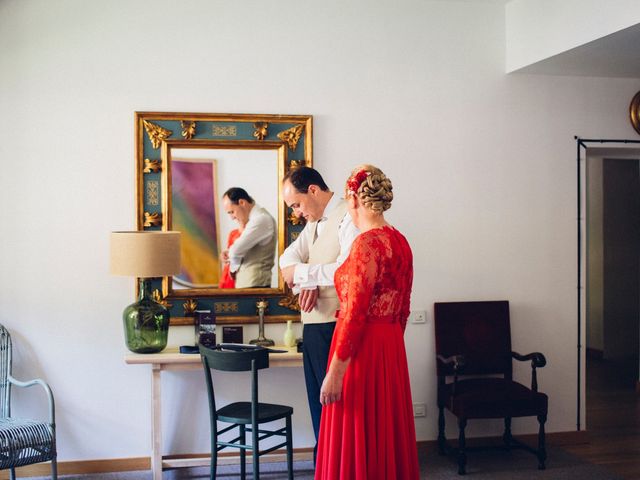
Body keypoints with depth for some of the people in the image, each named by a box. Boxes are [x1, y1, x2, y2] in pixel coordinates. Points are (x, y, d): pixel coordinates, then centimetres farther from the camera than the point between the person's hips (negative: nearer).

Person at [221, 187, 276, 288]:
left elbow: (237, 250, -19)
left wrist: (234, 265, 0)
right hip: (246, 283, 9)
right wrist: (230, 253, 3)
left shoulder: (261, 219, -16)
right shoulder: (255, 218, 15)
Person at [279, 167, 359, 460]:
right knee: (318, 404, 16)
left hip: (335, 328, -9)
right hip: (313, 326, 9)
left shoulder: (349, 217, -13)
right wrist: (307, 283, -10)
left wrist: (301, 273, -14)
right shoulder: (315, 222, 16)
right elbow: (289, 257, 10)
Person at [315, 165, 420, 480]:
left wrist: (334, 374, -17)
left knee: (357, 445, 2)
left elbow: (354, 315, -20)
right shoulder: (400, 241, 7)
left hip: (362, 349, -8)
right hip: (392, 346, 9)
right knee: (387, 434, 17)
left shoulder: (367, 243, -17)